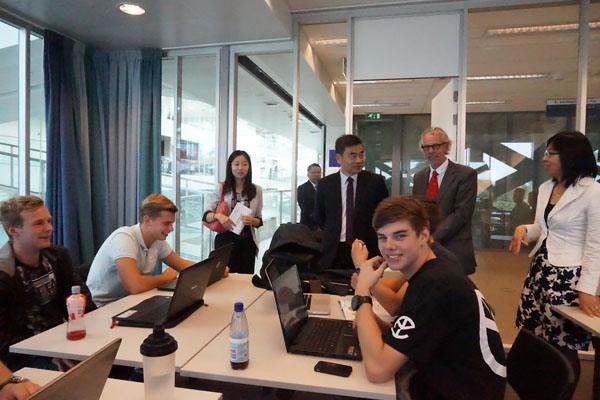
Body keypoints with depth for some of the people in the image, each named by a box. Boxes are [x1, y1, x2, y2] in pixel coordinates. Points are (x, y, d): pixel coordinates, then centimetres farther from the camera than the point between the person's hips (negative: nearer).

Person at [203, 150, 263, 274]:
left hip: (247, 242, 2)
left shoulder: (256, 190, 4)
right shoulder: (221, 188, 0)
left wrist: (253, 221, -14)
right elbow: (206, 216, -2)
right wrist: (217, 215, -22)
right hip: (225, 240, -1)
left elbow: (259, 220, 8)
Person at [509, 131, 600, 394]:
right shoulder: (545, 188, 9)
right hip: (539, 271, 7)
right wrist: (524, 229, -5)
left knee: (563, 348, 5)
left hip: (568, 277, -7)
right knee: (536, 342, 12)